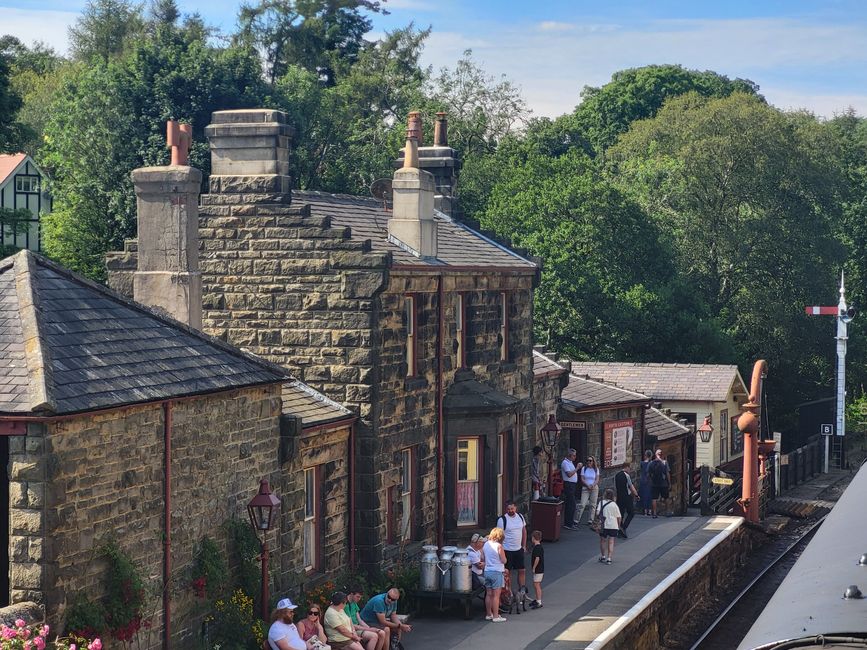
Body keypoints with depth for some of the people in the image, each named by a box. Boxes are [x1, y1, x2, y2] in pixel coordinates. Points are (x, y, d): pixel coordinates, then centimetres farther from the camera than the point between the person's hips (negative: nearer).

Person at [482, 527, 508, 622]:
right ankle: (496, 616, -1)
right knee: (496, 595, -2)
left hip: (487, 571, 6)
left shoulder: (486, 544, 6)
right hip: (497, 572, -6)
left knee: (489, 594, 13)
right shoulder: (499, 546, -14)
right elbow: (504, 560, -11)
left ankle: (488, 614, 20)